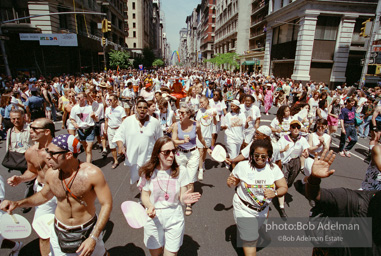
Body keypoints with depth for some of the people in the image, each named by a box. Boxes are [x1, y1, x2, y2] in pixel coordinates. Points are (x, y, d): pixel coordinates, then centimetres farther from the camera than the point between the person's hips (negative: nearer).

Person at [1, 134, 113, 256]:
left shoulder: (92, 173, -27)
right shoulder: (51, 174, -13)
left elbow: (106, 204, -21)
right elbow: (44, 195, 11)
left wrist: (93, 238, -23)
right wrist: (17, 203, -3)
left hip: (88, 230, -3)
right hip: (59, 232, 3)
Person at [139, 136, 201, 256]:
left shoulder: (181, 171, -11)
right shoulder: (148, 172, -10)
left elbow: (181, 197, -5)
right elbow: (145, 195, -1)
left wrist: (184, 199, -28)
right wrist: (150, 206, -21)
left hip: (174, 218, 0)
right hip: (154, 218, 1)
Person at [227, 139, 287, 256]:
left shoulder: (274, 168, -13)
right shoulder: (242, 166, -20)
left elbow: (284, 187, -10)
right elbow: (234, 182, -7)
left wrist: (275, 193, -31)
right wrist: (230, 183, -31)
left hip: (262, 210, 4)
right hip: (244, 209, -4)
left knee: (253, 233, 27)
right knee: (250, 241, -1)